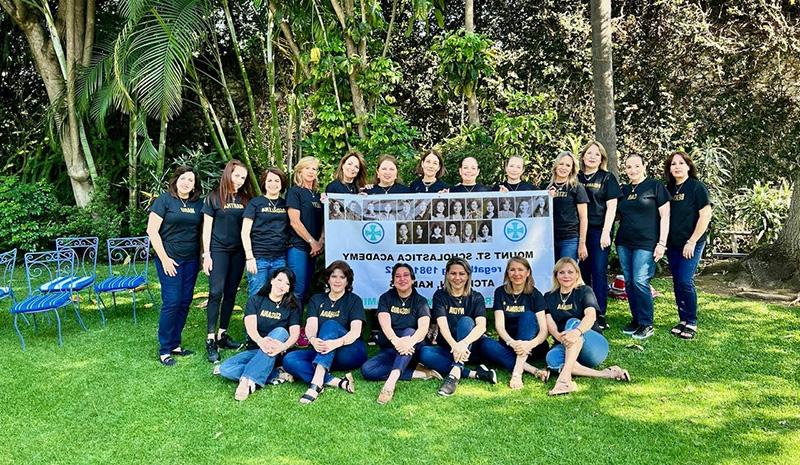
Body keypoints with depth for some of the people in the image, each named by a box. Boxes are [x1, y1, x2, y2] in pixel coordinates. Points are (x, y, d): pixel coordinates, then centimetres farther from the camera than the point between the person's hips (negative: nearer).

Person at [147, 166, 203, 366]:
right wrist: (164, 259, -11)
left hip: (191, 260, 5)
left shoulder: (198, 204, 9)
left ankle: (175, 344, 20)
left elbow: (203, 231, 15)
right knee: (171, 303, -6)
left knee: (185, 303, 7)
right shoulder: (165, 200, -4)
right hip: (170, 260, -5)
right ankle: (164, 350, 5)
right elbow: (152, 231, -8)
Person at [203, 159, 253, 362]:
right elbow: (207, 227, -1)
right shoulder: (214, 198, -1)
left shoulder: (246, 199, 8)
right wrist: (206, 254, -6)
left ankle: (222, 335, 18)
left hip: (238, 251, 4)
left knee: (231, 293, 8)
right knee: (216, 292, -10)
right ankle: (210, 340, -6)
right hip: (218, 249, -4)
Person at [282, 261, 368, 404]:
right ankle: (336, 382, -38)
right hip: (322, 353, 4)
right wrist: (313, 340, -30)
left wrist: (336, 343, -35)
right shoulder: (316, 300, 13)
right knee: (289, 360, -23)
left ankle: (317, 382, -46)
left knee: (330, 325, -31)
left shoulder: (354, 300, 4)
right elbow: (310, 326, -5)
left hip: (350, 353, -3)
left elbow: (356, 331, -13)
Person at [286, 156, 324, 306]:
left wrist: (321, 241, -3)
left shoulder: (318, 194, 16)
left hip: (314, 248, 7)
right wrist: (312, 242, -10)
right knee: (298, 290, -8)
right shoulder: (294, 191, -3)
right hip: (297, 247, -7)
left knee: (306, 289, 8)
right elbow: (294, 222, -11)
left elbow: (323, 220, 15)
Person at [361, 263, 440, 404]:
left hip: (413, 351, -2)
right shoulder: (386, 298, 4)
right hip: (389, 350, 2)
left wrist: (410, 341, -41)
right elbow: (385, 324, -14)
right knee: (366, 369, -26)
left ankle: (391, 380, -48)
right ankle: (418, 373, -22)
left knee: (409, 332, -34)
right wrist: (396, 340, -37)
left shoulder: (420, 301, 1)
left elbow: (423, 328, -17)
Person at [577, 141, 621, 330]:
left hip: (599, 230, -3)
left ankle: (600, 315, 1)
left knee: (599, 271, -4)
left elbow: (611, 206, -3)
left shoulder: (607, 178, 3)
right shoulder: (576, 178, 12)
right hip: (579, 230, 3)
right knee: (582, 271, 7)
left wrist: (606, 232, -11)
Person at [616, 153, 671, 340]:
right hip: (624, 244, 5)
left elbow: (664, 216, -4)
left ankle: (647, 324, 2)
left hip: (645, 244, -5)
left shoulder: (655, 186, -1)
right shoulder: (623, 190, 13)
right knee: (629, 282, 7)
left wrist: (662, 243, -9)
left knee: (640, 281, -10)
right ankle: (636, 319, 19)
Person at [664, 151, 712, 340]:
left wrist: (692, 242, -14)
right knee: (677, 282, 9)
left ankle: (691, 323, 5)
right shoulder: (669, 189, 9)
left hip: (691, 244, -6)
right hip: (673, 244, 6)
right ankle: (683, 320, 20)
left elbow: (705, 215, -12)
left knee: (685, 281, -9)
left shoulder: (697, 187, -7)